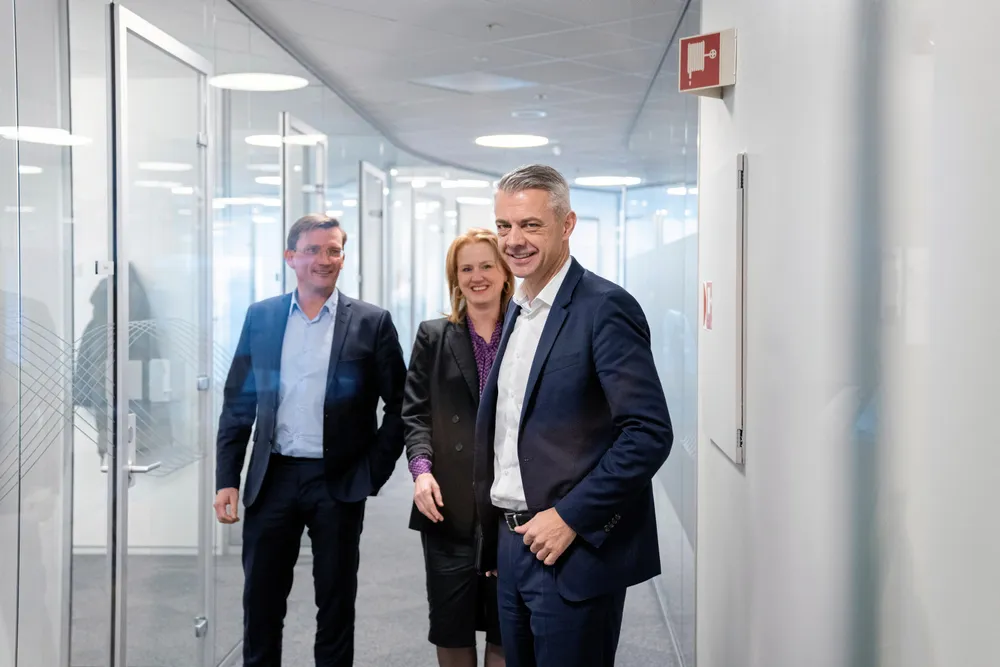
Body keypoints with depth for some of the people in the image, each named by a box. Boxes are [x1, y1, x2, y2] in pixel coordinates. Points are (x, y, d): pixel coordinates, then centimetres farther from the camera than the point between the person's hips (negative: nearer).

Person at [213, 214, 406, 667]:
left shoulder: (371, 322, -2)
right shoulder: (261, 317, 6)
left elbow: (400, 405, 0)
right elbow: (238, 403, 6)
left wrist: (375, 469, -5)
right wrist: (227, 480, 1)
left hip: (339, 482, -2)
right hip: (273, 477, 2)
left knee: (336, 603, 10)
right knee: (261, 602, 10)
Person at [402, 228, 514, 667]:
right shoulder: (433, 336, 8)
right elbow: (415, 412, 3)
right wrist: (421, 467, -13)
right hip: (449, 503, 1)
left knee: (506, 628, 7)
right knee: (451, 624, 9)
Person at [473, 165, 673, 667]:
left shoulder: (605, 307, -14)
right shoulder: (517, 310, 12)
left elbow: (650, 433, -20)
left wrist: (570, 518, -19)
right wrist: (496, 532, 12)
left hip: (575, 553, -8)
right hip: (514, 544, 8)